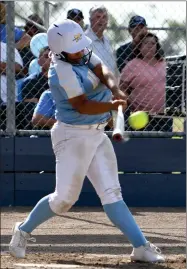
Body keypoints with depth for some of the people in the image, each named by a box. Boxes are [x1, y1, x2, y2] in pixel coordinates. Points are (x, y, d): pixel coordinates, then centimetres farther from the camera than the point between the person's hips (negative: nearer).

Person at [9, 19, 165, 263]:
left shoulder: (85, 54, 4)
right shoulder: (62, 71, -20)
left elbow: (103, 71, -9)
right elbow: (81, 106, -23)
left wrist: (115, 90, -30)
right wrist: (112, 105, -37)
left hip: (97, 135, 8)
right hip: (73, 136, -8)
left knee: (111, 193, 2)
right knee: (65, 197, -5)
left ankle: (141, 247, -5)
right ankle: (23, 230, 19)